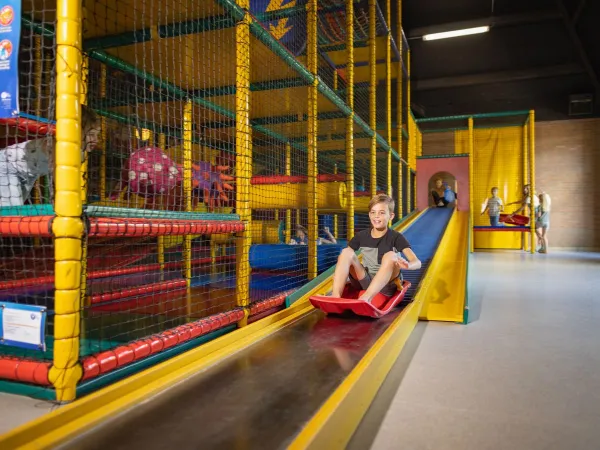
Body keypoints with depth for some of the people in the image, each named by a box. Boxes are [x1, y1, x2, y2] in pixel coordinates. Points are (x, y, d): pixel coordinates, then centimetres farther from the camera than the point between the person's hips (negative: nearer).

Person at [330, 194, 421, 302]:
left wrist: (407, 265, -40)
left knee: (390, 256, -30)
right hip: (364, 282, 3)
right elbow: (344, 257, 6)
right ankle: (335, 296, -35)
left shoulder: (396, 237, -5)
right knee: (346, 252, -16)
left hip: (386, 285, -3)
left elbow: (417, 262, -16)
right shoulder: (361, 236, 5)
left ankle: (366, 298, -47)